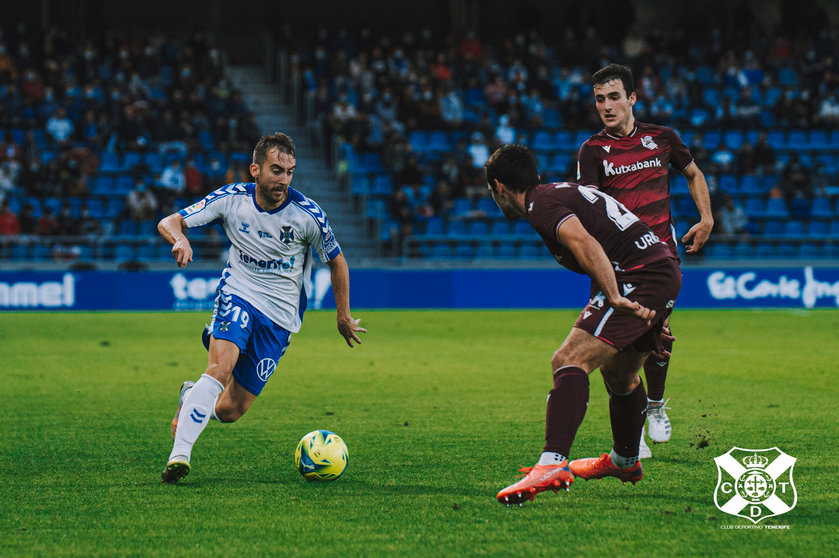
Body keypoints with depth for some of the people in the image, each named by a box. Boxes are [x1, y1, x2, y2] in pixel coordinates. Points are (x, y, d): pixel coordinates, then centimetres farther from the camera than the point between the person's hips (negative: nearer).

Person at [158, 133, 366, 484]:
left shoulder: (307, 215, -12)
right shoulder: (232, 199, -9)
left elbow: (337, 262, 4)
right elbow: (168, 222, -8)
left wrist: (344, 317, 12)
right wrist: (180, 238, -32)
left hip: (280, 317, 0)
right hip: (238, 296, 0)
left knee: (229, 410, -3)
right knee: (220, 366, -31)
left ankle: (191, 398, 32)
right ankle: (179, 455, -30)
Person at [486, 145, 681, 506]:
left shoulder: (541, 204, -7)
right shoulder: (565, 192, 24)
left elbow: (585, 244, -26)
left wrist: (615, 297, -35)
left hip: (637, 279, -10)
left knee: (569, 361, -20)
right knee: (619, 373, 30)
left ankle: (552, 465, -34)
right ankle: (625, 462, 51)